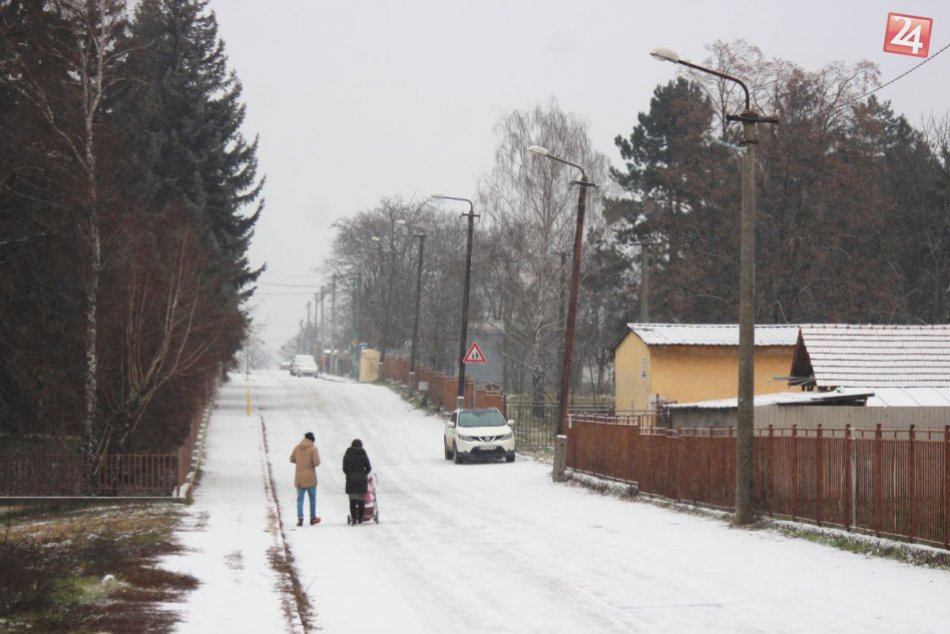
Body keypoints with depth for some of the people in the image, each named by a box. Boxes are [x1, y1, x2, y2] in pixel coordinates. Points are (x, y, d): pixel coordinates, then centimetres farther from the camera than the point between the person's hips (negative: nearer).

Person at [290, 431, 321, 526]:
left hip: (299, 478, 3)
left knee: (300, 499, 7)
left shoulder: (297, 447, 2)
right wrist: (317, 461, 4)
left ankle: (300, 518, -3)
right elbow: (316, 462, -18)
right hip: (310, 478, -3)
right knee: (312, 498, 13)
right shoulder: (313, 448, -11)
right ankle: (313, 518, 21)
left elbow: (292, 459, 10)